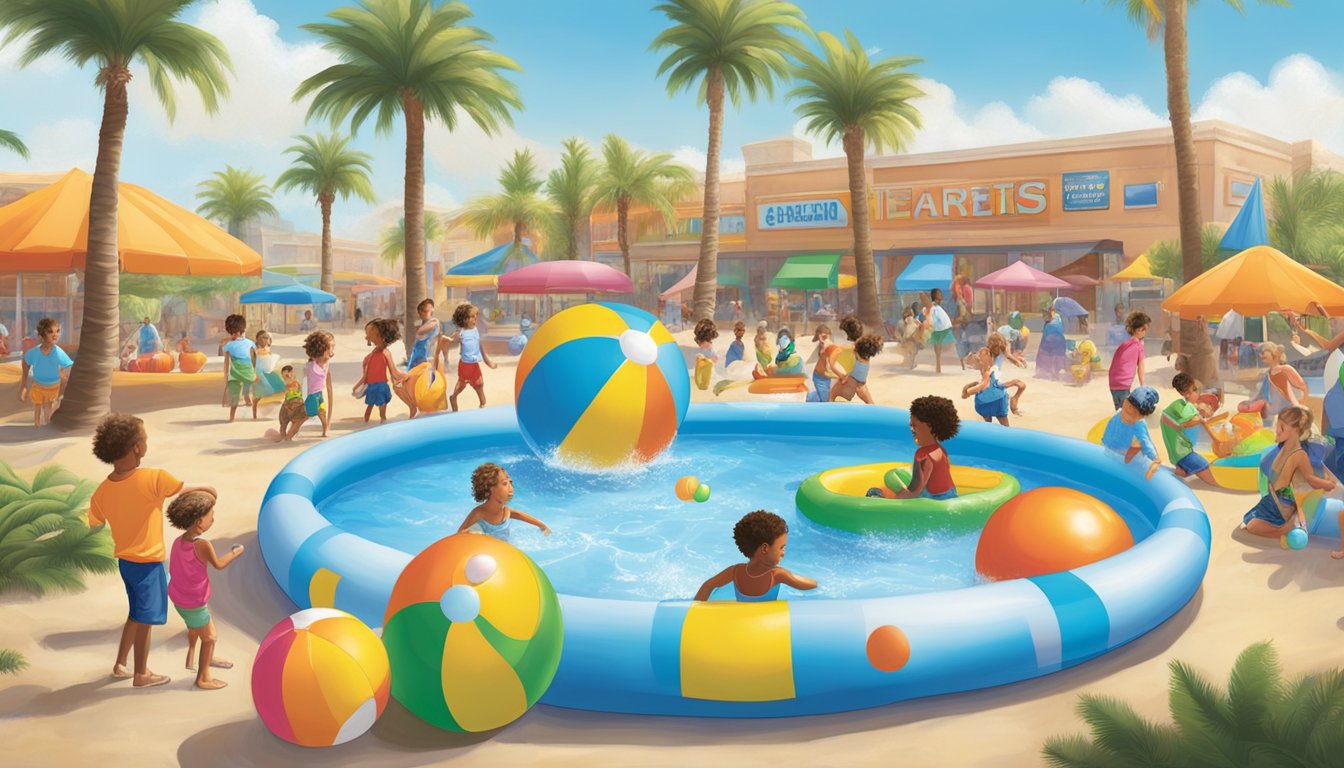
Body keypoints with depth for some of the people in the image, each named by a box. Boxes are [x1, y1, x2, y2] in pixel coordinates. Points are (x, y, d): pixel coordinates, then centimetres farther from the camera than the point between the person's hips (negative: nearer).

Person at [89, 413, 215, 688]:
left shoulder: (102, 492, -8)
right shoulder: (155, 479, -24)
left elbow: (94, 524, 2)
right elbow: (186, 490, -9)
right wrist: (208, 490, 9)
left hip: (125, 560, 6)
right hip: (148, 563, -6)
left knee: (136, 614, 25)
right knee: (145, 620, 10)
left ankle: (120, 665, 35)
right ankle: (141, 674, 24)